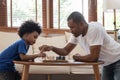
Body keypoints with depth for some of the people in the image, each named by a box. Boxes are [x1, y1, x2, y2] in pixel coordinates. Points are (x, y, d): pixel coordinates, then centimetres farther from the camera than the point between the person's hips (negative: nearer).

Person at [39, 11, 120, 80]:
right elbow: (65, 51, 0)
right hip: (106, 64, 7)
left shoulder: (95, 28, -31)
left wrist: (77, 58, -15)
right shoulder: (76, 33, -7)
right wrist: (52, 48, -19)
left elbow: (94, 57, -32)